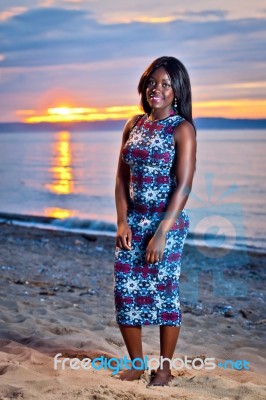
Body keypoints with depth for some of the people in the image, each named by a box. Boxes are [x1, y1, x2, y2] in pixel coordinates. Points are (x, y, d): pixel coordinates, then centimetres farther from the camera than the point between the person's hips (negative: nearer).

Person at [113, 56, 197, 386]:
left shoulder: (182, 129, -8)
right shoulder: (134, 124, 8)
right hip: (133, 221, 5)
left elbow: (184, 185, -14)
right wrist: (122, 221, -2)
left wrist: (161, 233, -18)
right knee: (125, 292, 4)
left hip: (167, 222, -5)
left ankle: (165, 368, 19)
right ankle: (136, 363, 22)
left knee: (164, 293, 2)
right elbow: (121, 176, 8)